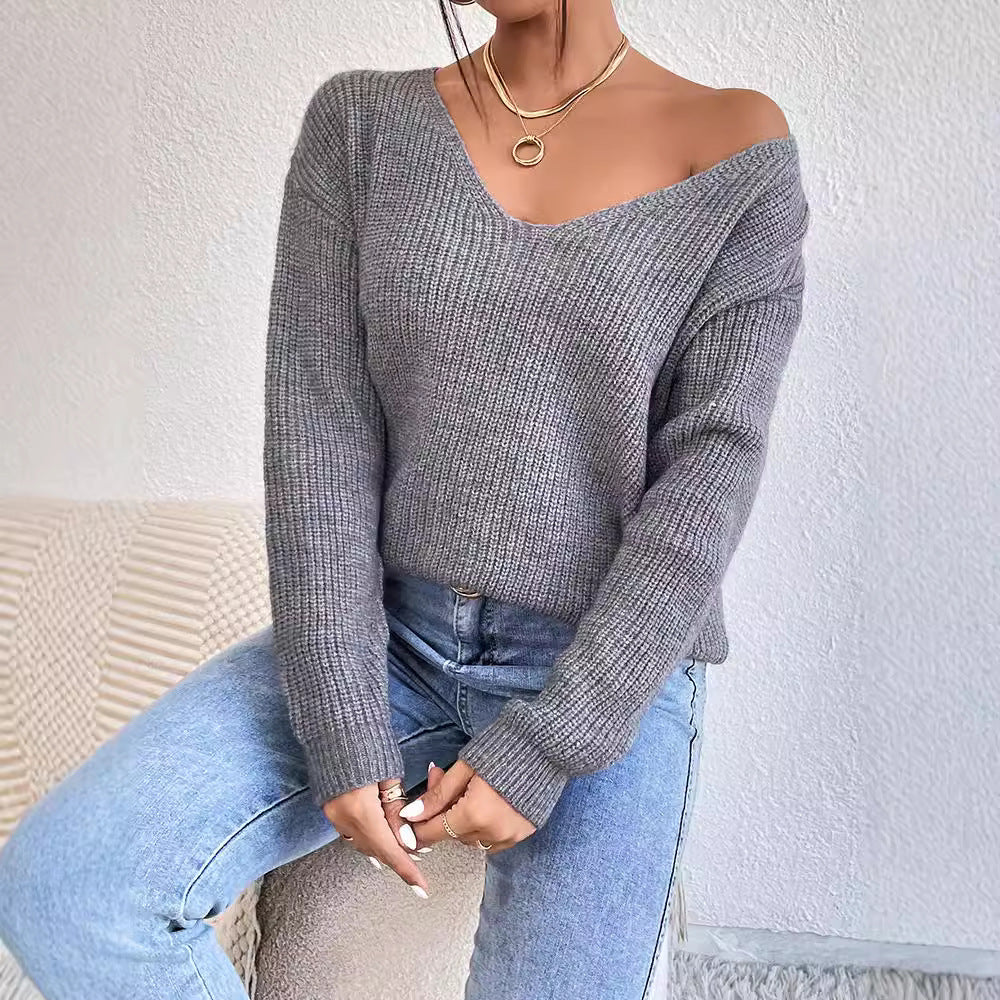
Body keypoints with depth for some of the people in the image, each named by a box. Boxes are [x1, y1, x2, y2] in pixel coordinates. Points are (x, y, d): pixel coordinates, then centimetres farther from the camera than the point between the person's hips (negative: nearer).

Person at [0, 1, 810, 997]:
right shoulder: (360, 124, 2)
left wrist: (543, 749, -15)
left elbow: (708, 470, -10)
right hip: (384, 634, 2)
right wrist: (341, 730, -11)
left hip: (609, 671, -1)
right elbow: (317, 430, -5)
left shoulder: (736, 149, -4)